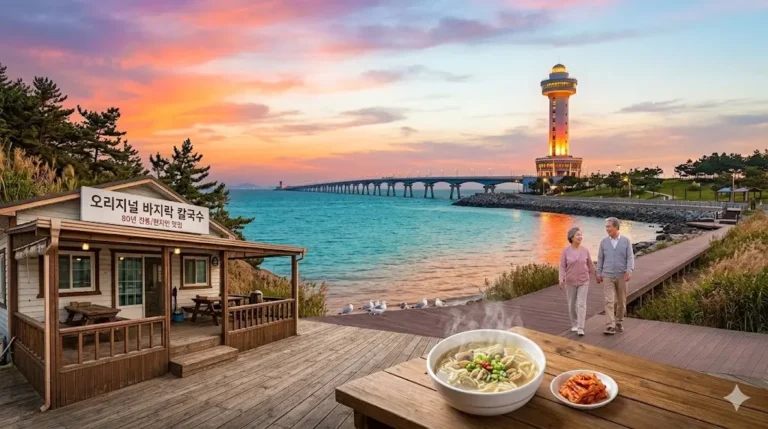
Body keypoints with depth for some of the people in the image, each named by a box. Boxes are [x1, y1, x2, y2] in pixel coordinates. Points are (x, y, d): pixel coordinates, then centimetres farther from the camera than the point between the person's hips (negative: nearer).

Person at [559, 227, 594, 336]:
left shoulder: (585, 251, -3)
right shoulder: (565, 251, -8)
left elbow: (590, 265, 10)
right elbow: (562, 267, -10)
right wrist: (561, 280, -22)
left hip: (583, 282, 0)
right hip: (570, 282, 0)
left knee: (581, 304, -8)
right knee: (572, 305, 10)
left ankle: (580, 328, -8)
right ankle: (574, 324, 29)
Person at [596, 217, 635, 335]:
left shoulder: (626, 241, -3)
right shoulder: (604, 241, 2)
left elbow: (630, 257, -8)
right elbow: (600, 258, 8)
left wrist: (629, 271, -22)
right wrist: (598, 273, 6)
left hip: (621, 276, 0)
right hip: (608, 276, 0)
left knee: (621, 301, 11)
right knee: (609, 301, -9)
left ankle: (619, 322, 28)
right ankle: (610, 327, -12)